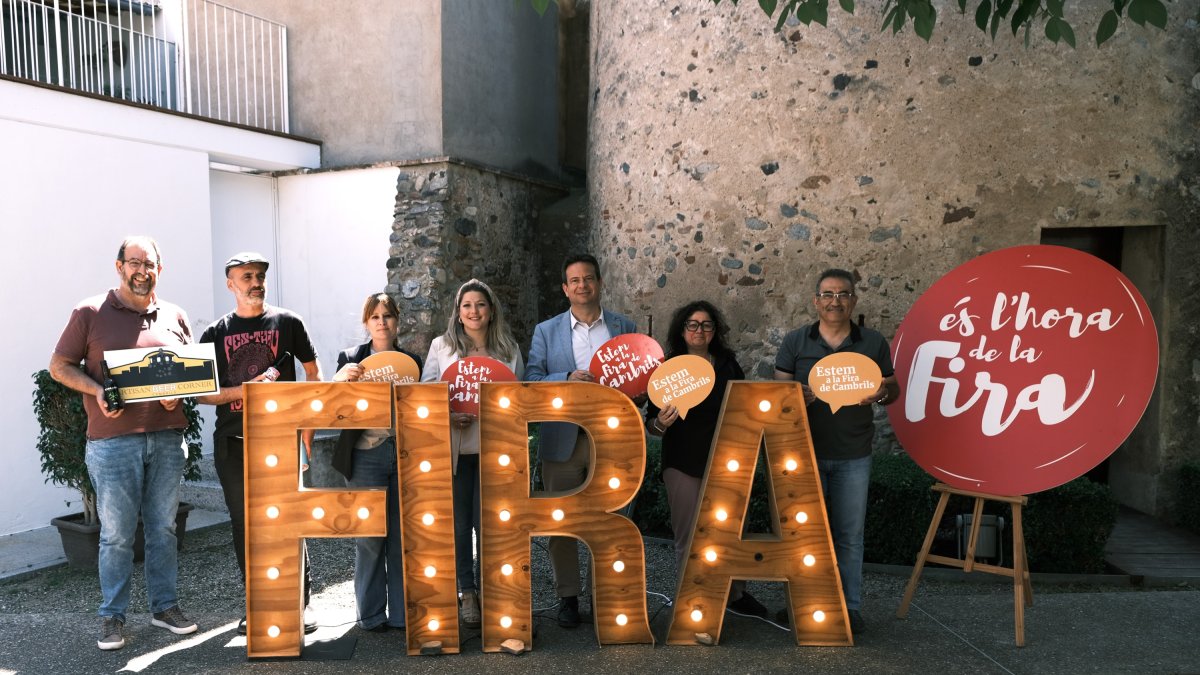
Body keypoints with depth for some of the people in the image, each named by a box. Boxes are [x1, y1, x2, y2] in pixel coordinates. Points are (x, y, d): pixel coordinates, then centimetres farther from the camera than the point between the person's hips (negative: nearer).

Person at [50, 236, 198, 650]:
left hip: (168, 439, 3)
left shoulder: (174, 317, 10)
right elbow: (59, 365, 3)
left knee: (163, 527, 11)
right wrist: (97, 391, -14)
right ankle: (112, 616, 18)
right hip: (113, 440, -3)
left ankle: (165, 606, 23)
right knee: (116, 534, 3)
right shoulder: (90, 313, 1)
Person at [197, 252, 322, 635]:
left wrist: (308, 424, -2)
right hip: (233, 443, 2)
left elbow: (312, 374, 7)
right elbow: (202, 393, 5)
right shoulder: (215, 334, 8)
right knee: (244, 525, 9)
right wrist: (244, 390, -13)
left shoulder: (287, 322, 4)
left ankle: (301, 603, 10)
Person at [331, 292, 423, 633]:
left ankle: (402, 613, 16)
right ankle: (371, 614, 13)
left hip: (405, 453, 2)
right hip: (366, 455, -2)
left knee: (403, 536, 5)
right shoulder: (351, 359, 6)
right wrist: (339, 380, -18)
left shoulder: (412, 361, 11)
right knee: (370, 537, 0)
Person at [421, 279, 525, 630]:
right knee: (458, 523, 6)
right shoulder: (441, 346, 6)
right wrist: (448, 415, -13)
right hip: (454, 447, 0)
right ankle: (467, 591, 21)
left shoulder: (509, 349, 9)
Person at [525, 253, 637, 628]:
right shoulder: (546, 331, 8)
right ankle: (568, 597, 18)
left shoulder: (624, 327, 10)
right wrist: (567, 380, -16)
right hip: (562, 439, 0)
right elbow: (530, 380, 1)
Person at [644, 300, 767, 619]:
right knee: (690, 539, 1)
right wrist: (660, 423, -23)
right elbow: (651, 424, -1)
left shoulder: (728, 365, 7)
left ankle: (736, 593, 31)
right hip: (684, 466, -3)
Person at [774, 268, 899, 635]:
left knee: (850, 533, 7)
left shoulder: (874, 343, 4)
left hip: (853, 456, 0)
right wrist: (795, 395, -21)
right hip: (805, 451, 0)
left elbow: (892, 388, 9)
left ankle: (850, 605, 20)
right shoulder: (795, 342, 2)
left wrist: (882, 393, -15)